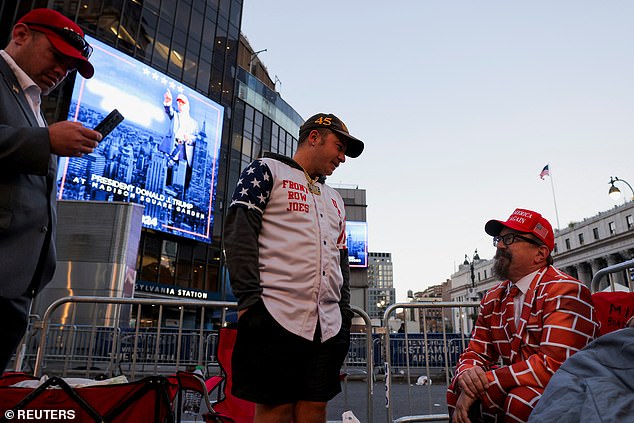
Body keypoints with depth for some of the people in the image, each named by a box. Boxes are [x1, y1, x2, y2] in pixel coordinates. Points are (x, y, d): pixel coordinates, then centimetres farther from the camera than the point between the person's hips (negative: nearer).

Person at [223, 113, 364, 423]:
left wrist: (344, 313, 14)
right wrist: (250, 299, -15)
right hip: (276, 316, -6)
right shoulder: (266, 171, 7)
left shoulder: (334, 199, 27)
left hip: (327, 325, 7)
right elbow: (239, 233, -6)